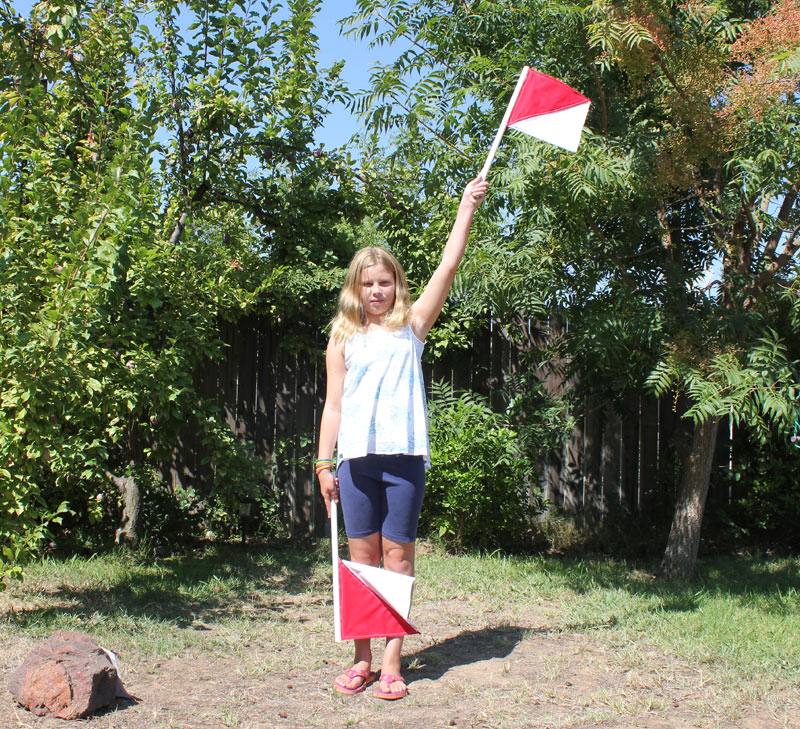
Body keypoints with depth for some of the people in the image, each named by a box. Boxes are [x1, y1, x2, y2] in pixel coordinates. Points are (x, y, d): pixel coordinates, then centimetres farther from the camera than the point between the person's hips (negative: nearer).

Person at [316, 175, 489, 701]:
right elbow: (333, 405, 9)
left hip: (403, 457, -1)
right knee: (362, 558, 5)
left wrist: (467, 209, 0)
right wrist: (324, 464, 4)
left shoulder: (411, 325, 9)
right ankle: (362, 658, 13)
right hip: (356, 458, 1)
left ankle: (392, 660, 6)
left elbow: (449, 267, 2)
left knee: (398, 556, 1)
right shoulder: (344, 337, 11)